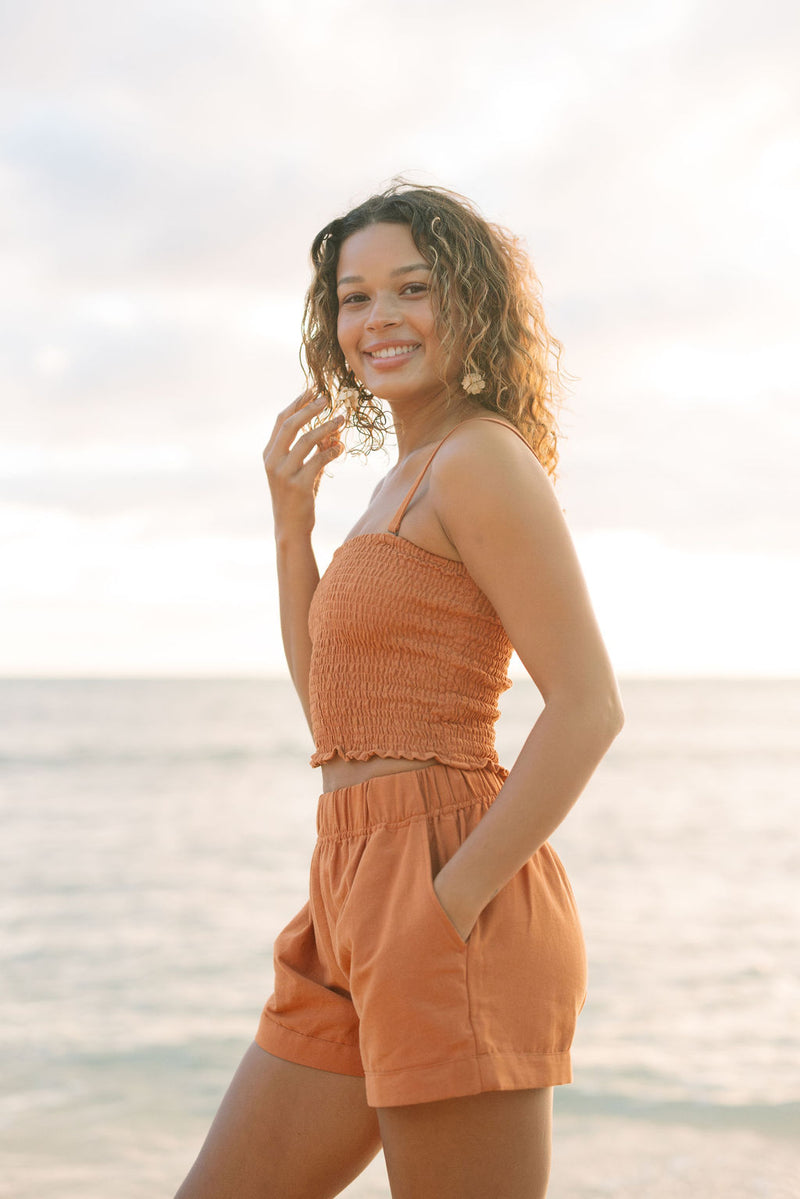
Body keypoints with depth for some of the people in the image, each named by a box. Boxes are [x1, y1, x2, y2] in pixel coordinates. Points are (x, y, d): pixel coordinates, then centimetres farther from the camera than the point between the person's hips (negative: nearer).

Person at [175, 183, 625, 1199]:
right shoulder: (406, 480, 19)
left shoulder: (482, 458, -9)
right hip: (356, 906, 10)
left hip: (441, 887, -10)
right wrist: (291, 517, 13)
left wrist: (452, 904, -19)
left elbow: (589, 707, -17)